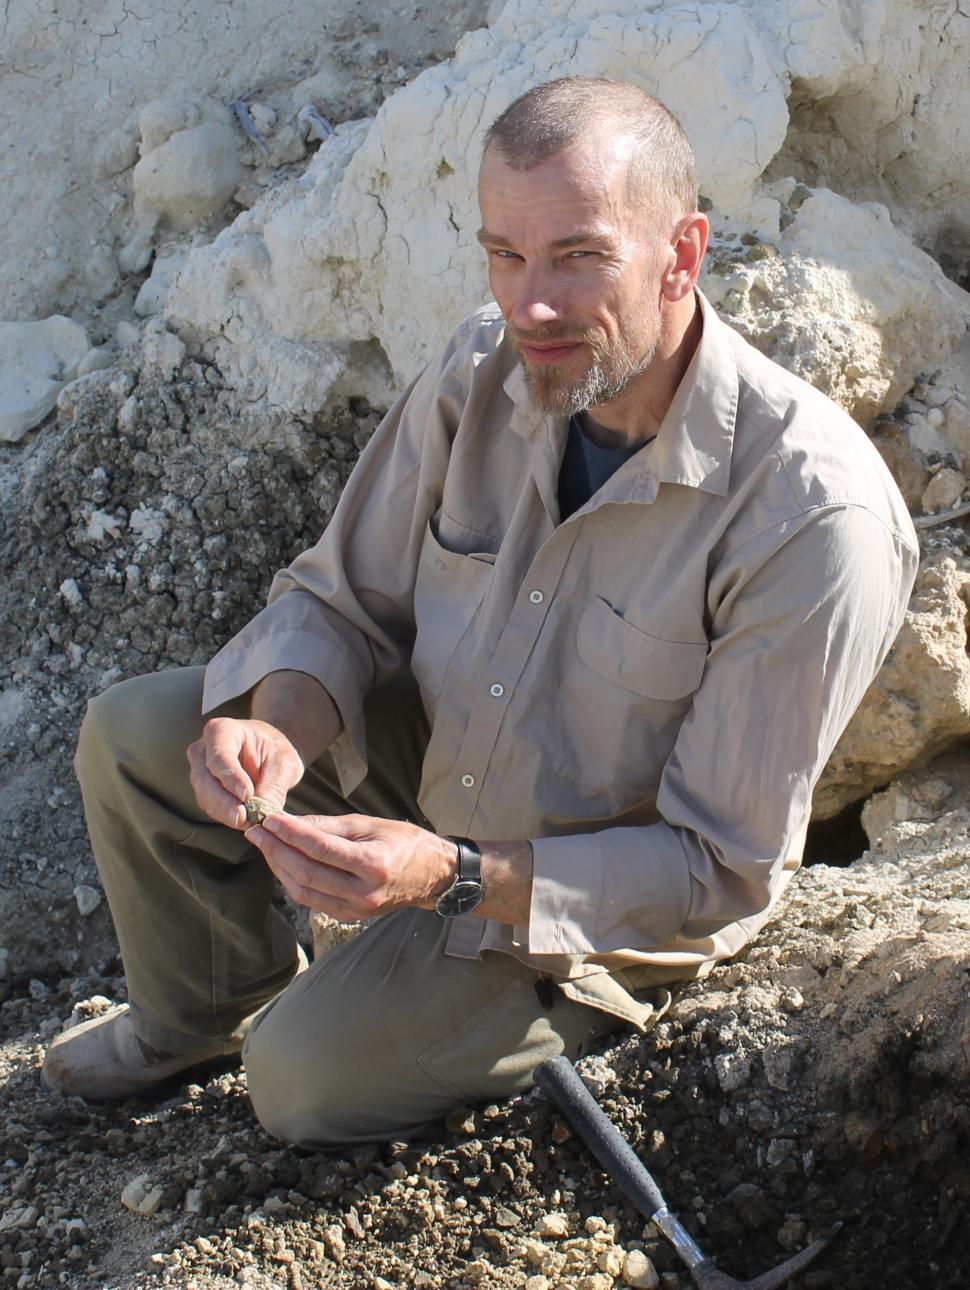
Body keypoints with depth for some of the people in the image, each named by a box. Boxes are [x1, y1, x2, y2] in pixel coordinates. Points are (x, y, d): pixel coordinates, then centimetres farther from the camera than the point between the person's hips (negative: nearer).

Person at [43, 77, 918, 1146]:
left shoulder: (816, 515, -34)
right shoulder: (485, 368, -17)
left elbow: (720, 871, -27)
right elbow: (341, 600, -5)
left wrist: (451, 878, -38)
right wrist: (279, 725, -29)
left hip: (615, 890, -5)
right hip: (440, 760, 6)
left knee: (307, 1083, -13)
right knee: (131, 734, -5)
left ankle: (564, 1017, 17)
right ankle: (201, 1012, 23)